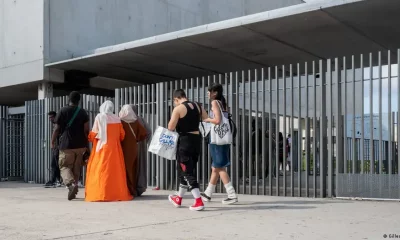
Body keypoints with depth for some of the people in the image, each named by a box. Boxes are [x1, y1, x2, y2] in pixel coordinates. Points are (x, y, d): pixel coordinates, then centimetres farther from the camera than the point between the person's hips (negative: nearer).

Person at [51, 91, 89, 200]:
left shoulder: (63, 111, -1)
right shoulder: (83, 112, 4)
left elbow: (57, 129, -2)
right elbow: (86, 130, 0)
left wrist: (53, 142, 8)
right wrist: (87, 145, 8)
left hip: (66, 145, -3)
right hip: (80, 145, 3)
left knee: (64, 167, 2)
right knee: (76, 169, 12)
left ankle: (71, 184, -24)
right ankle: (73, 191, 15)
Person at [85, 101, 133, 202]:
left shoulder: (99, 117, -3)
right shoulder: (117, 119, 6)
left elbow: (94, 134, -4)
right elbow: (122, 135, 10)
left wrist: (90, 137, 17)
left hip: (102, 148, -3)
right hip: (115, 148, 3)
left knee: (101, 170, -2)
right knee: (115, 170, 8)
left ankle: (100, 194, -8)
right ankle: (118, 193, 8)